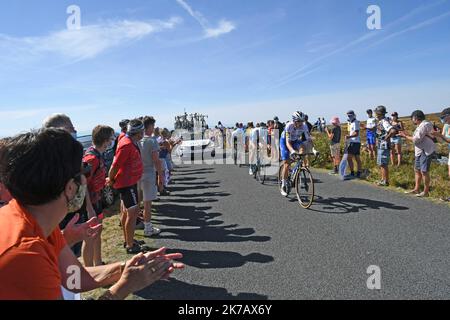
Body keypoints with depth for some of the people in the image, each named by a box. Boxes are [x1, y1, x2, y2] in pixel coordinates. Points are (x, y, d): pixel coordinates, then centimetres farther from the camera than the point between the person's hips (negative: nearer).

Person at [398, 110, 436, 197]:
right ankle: (416, 189, 22)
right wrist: (406, 134, 9)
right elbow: (416, 138, 15)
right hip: (420, 151, 11)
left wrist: (405, 136, -7)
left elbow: (416, 140, -19)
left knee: (424, 171, -5)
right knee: (417, 170, 14)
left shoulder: (424, 125, -16)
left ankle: (426, 192, 3)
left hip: (426, 152, -11)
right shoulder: (420, 126, 16)